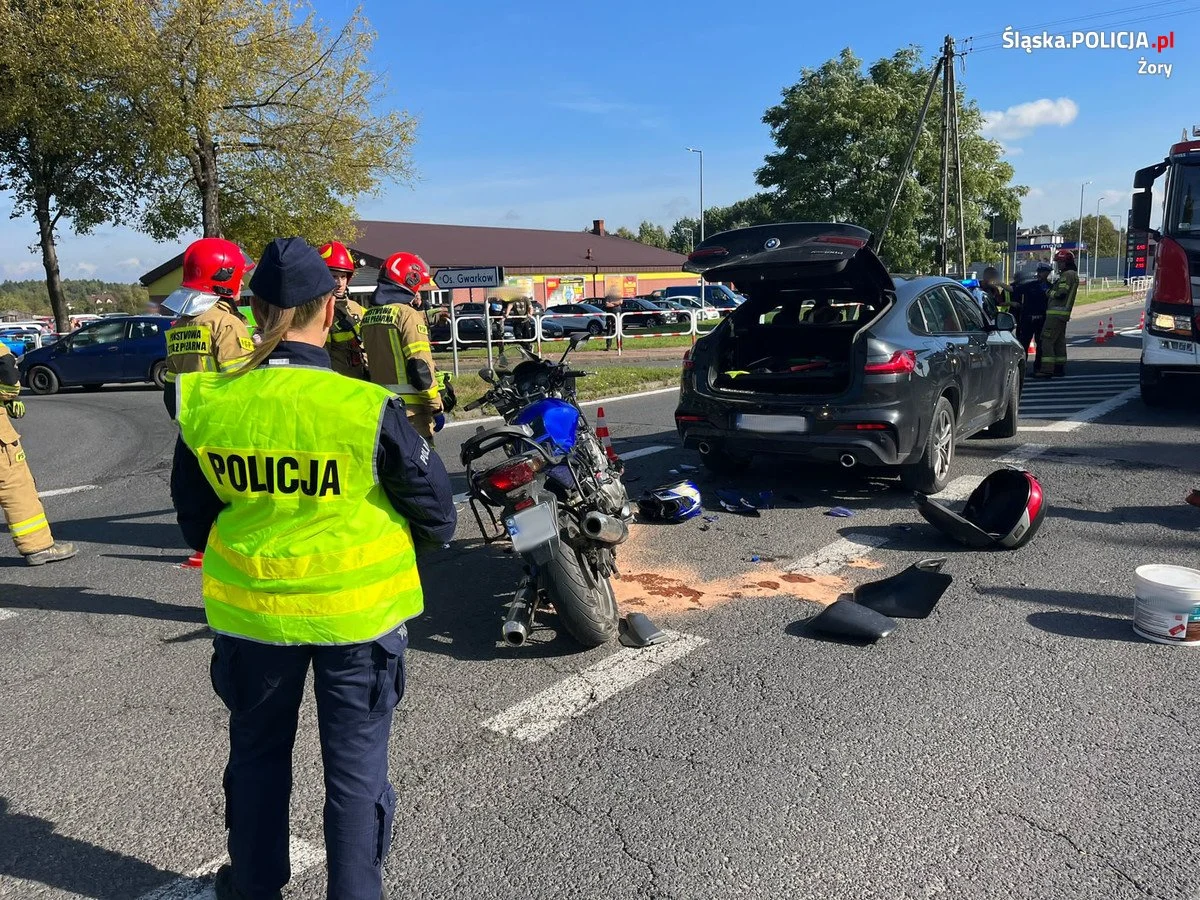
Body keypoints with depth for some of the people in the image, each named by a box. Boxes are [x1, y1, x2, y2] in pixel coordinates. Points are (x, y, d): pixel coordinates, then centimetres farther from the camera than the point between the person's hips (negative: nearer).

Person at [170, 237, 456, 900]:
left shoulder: (203, 404, -10)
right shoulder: (368, 409, -21)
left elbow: (192, 511, 4)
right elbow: (435, 509, -10)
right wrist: (403, 551, 11)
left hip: (250, 605, 4)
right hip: (359, 608, -3)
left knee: (257, 748, 25)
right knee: (355, 759, 14)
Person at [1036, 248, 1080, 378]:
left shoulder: (1067, 275, -12)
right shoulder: (1073, 275, 21)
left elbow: (1061, 293, -21)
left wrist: (1049, 293, -5)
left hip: (1056, 313, -11)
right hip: (1063, 313, 11)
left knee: (1047, 340, -12)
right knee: (1059, 342, 14)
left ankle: (1047, 369, -16)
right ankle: (1060, 368, 18)